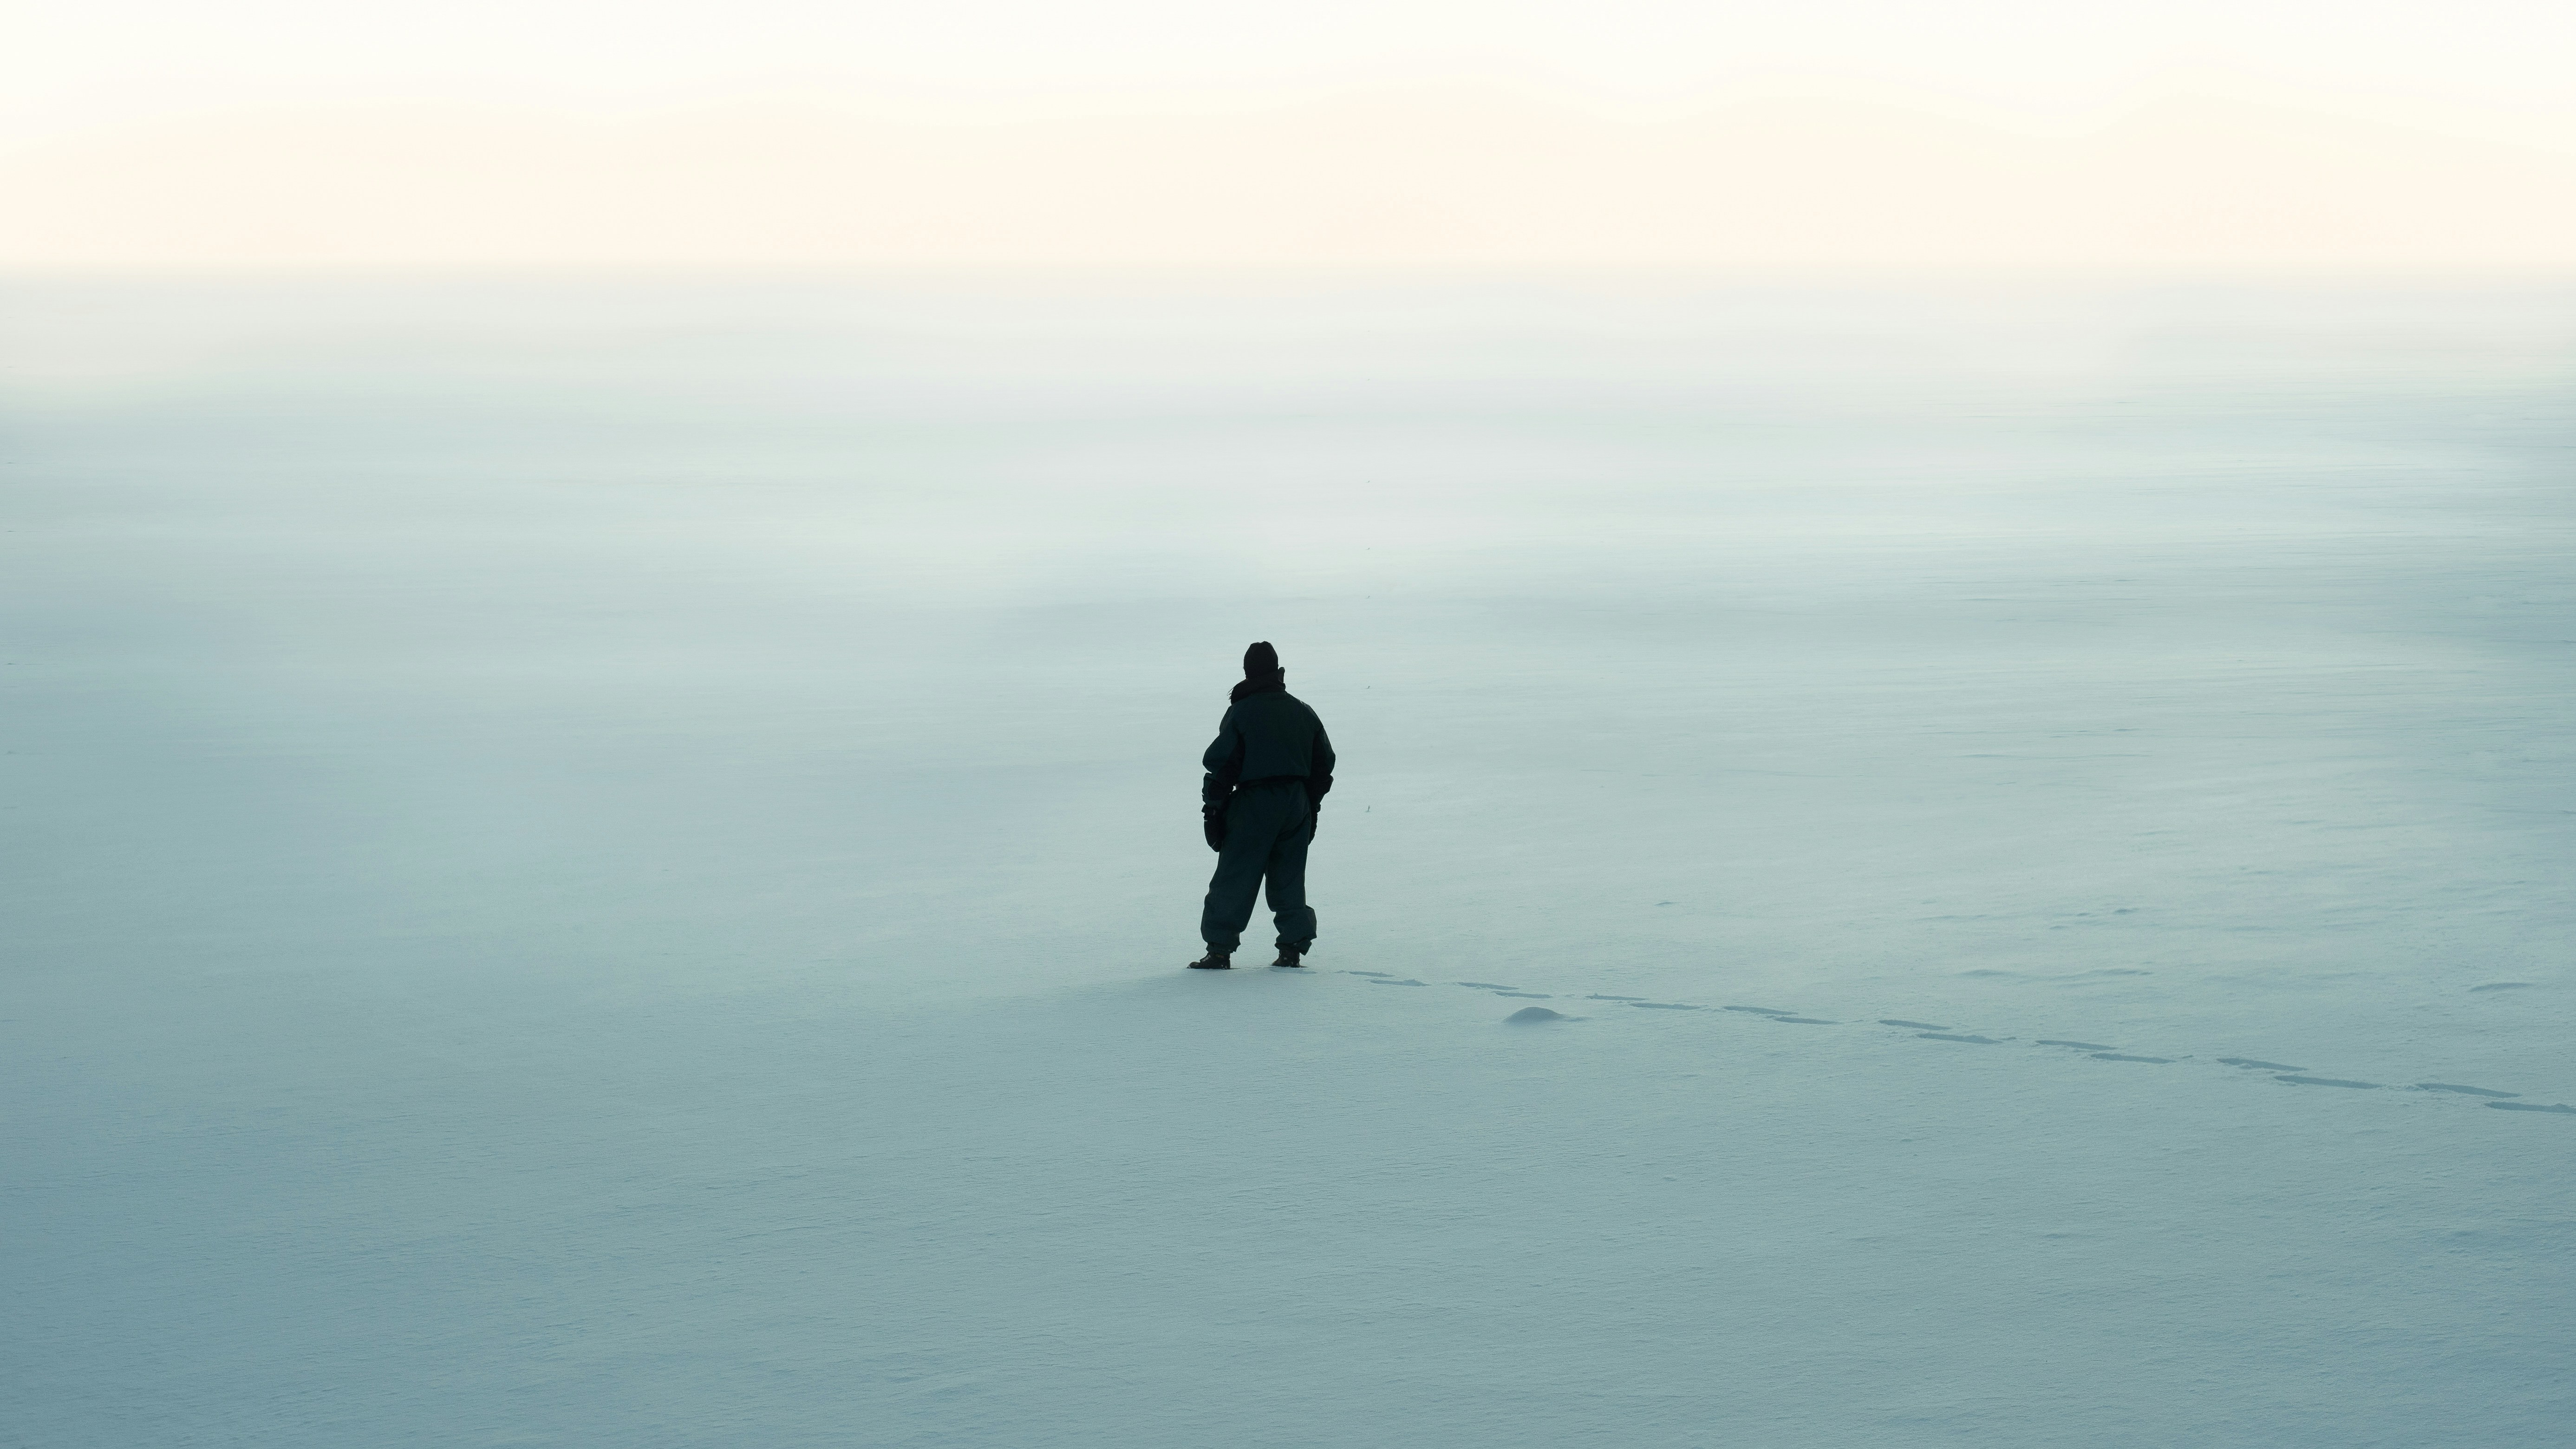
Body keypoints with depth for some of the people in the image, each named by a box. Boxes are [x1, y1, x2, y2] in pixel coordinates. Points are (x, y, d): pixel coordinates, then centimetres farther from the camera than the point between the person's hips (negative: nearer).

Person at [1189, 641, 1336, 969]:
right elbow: (1324, 762, 16)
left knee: (1234, 880, -1)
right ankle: (1294, 947, 11)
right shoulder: (1303, 712, 9)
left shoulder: (1241, 712, -7)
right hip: (1297, 805, 5)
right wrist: (1311, 805, 24)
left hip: (1253, 806, -5)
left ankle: (1219, 950, -4)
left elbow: (1221, 764, -10)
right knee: (1289, 879, 14)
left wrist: (1213, 808, -4)